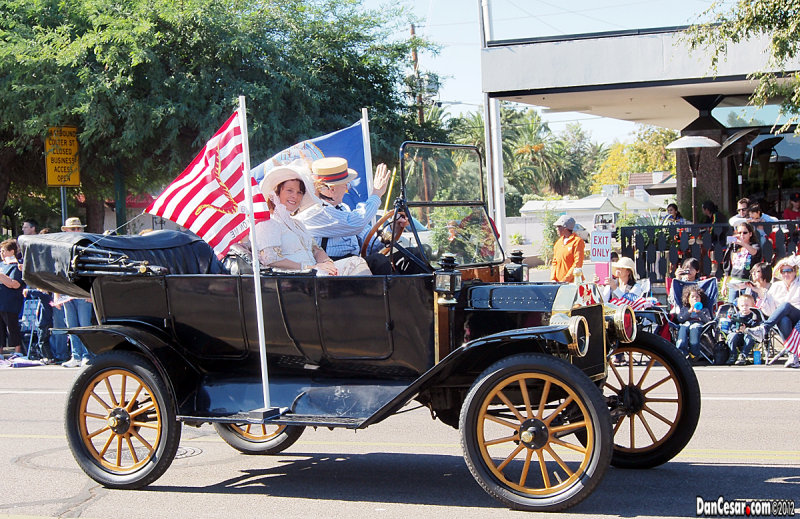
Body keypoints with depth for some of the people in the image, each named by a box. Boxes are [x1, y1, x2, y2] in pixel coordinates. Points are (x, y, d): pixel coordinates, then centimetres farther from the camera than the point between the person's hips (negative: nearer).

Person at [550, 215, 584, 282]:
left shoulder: (577, 241, -6)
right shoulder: (558, 241, 15)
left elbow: (577, 264, -12)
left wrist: (565, 280, -15)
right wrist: (553, 279, 3)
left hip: (572, 281, -6)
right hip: (558, 281, 6)